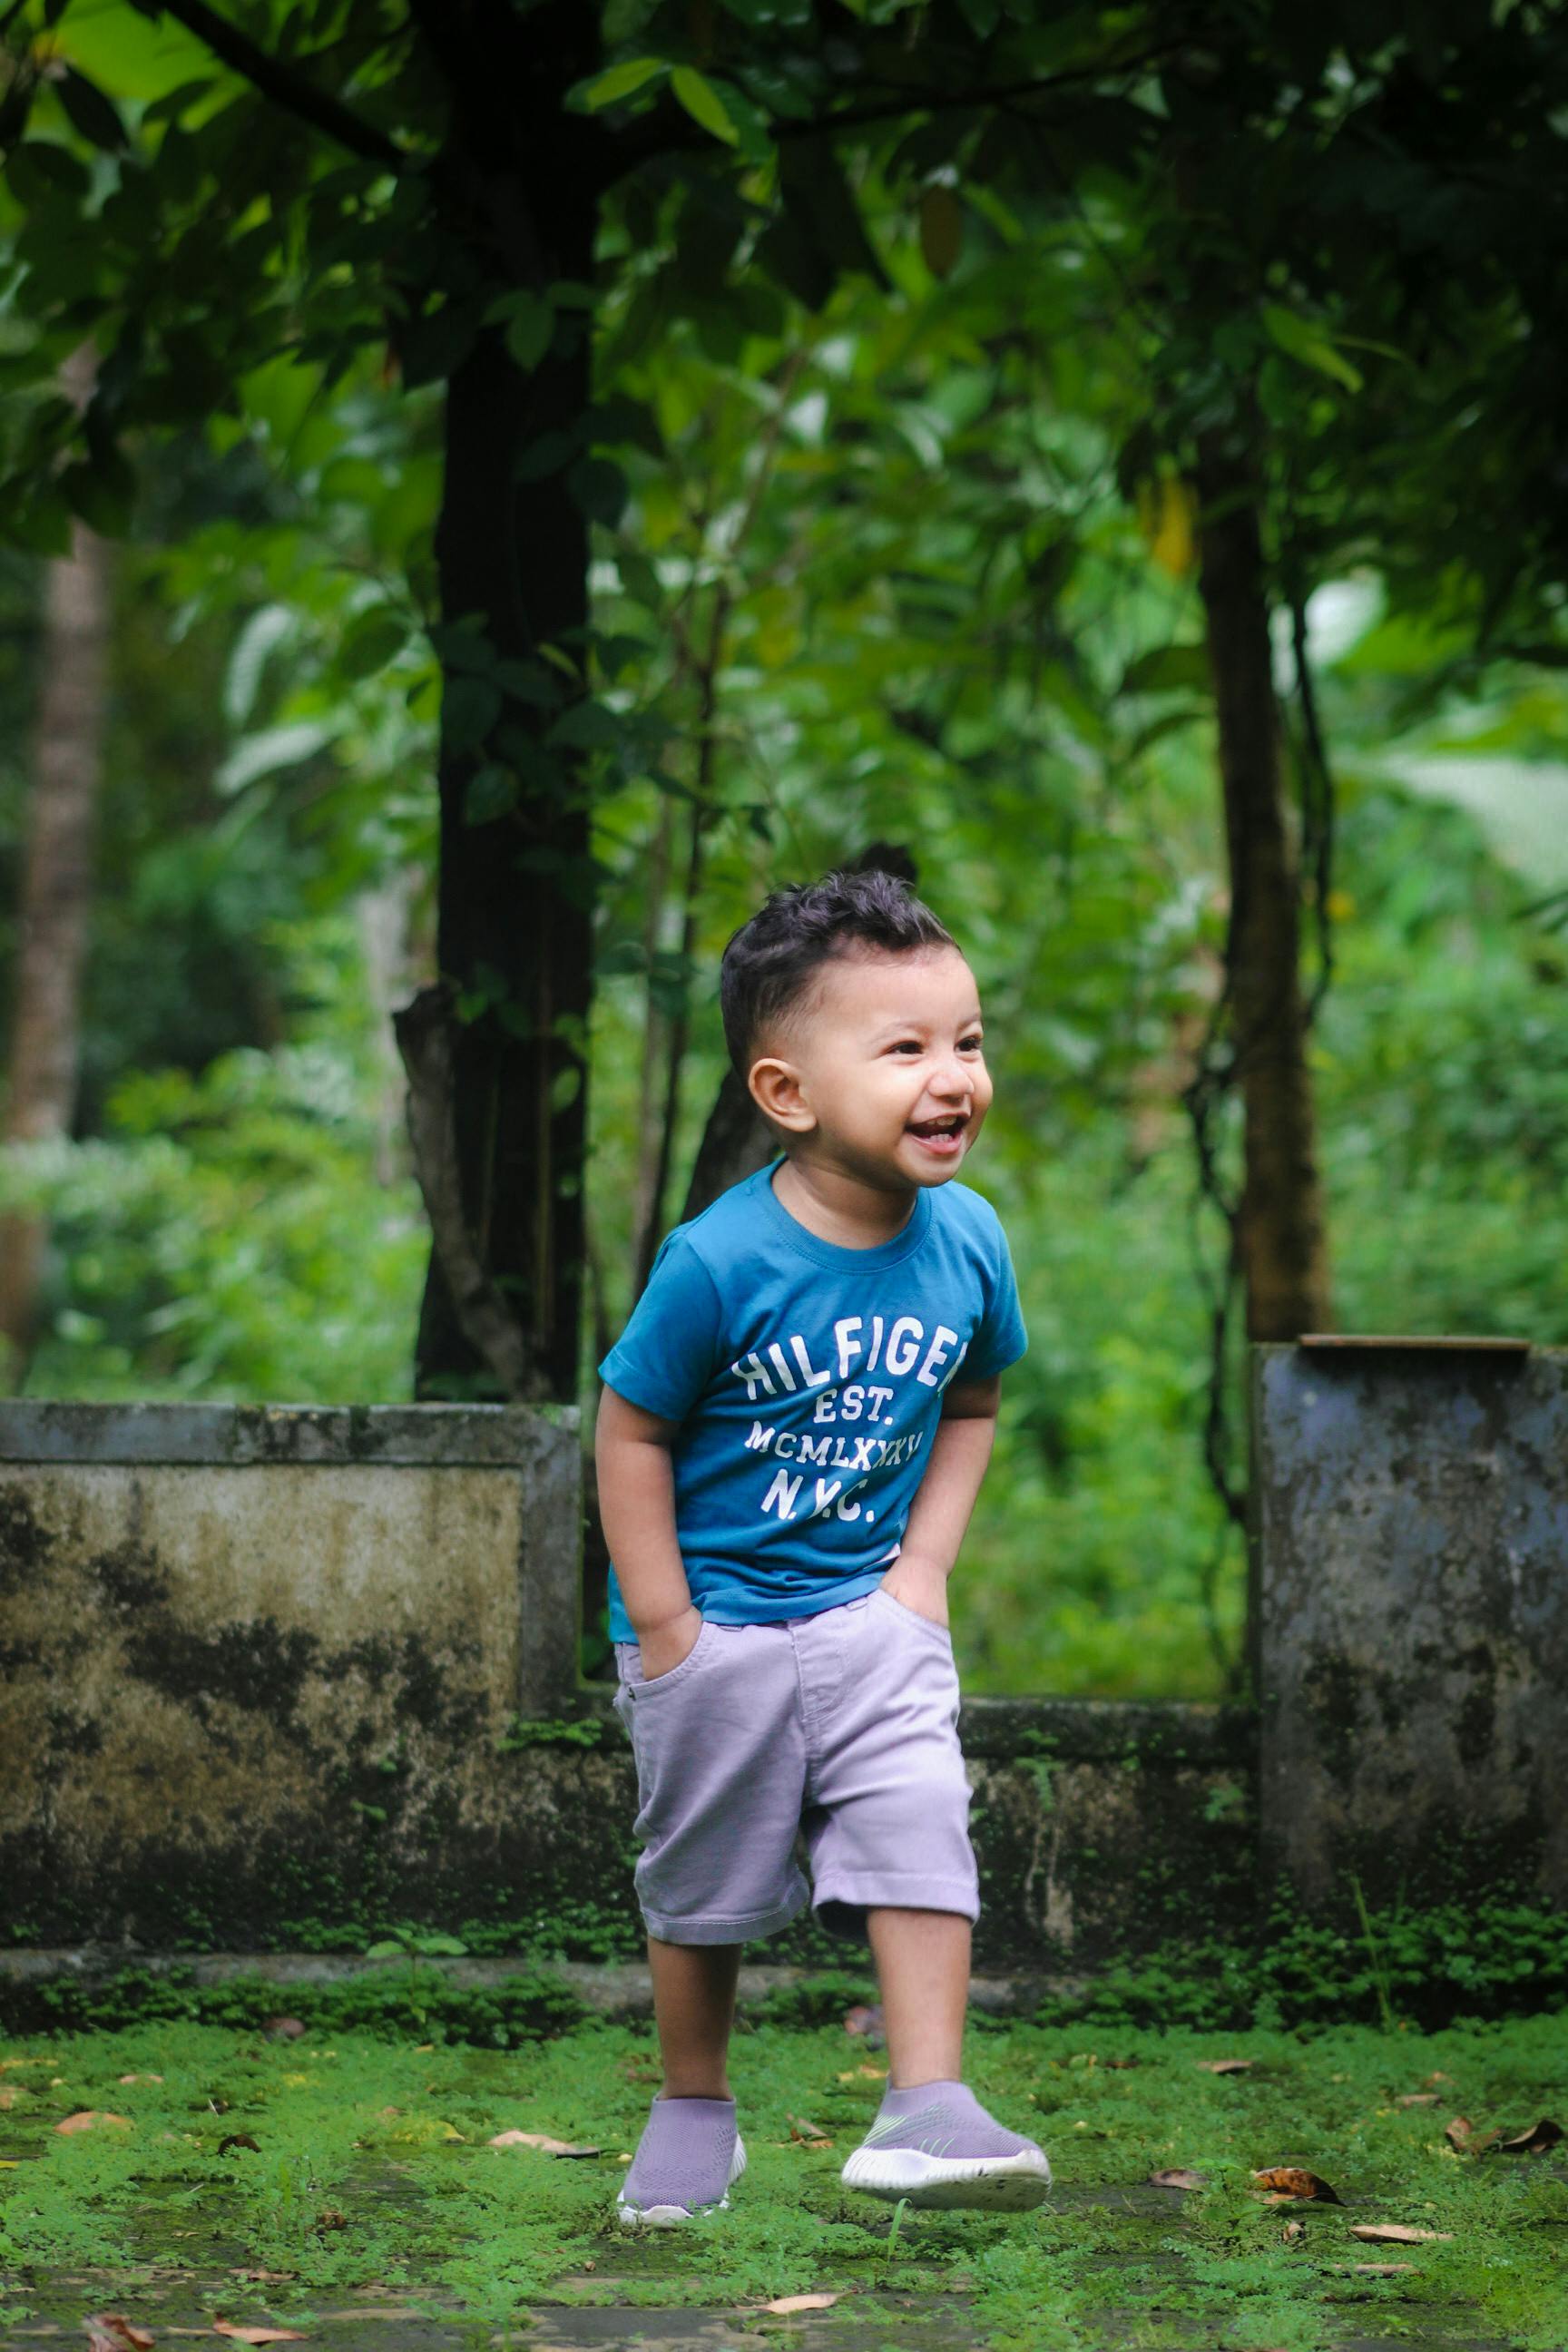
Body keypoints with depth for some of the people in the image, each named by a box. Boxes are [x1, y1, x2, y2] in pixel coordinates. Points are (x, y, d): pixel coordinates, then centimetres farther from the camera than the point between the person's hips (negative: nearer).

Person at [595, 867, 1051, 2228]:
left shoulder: (969, 1243, -7)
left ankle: (927, 2110, -12)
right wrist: (663, 1627, -12)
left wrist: (926, 1564, -2)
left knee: (920, 1827, -14)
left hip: (871, 1614, 3)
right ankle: (693, 2109, 30)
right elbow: (633, 1430, -12)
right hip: (717, 1620, -3)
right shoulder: (719, 1263, -22)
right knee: (703, 1876, 11)